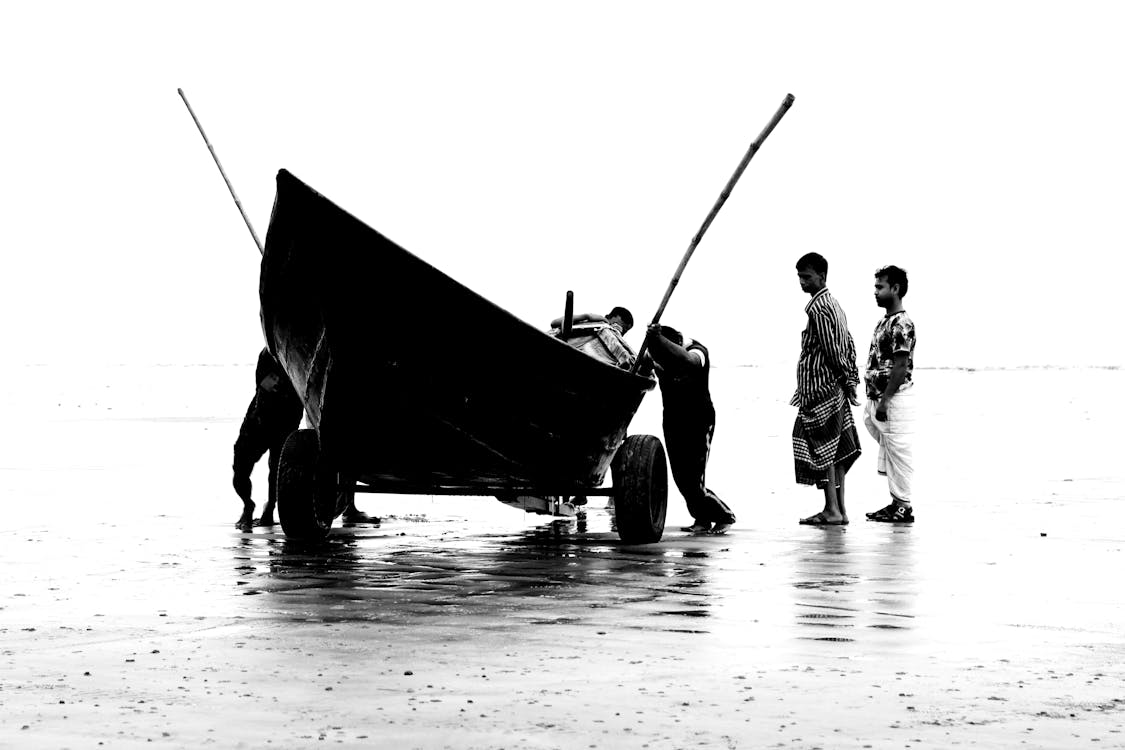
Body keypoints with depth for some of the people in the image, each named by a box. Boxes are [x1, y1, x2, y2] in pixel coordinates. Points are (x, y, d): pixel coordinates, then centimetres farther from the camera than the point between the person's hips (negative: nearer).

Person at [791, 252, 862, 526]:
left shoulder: (817, 308, -15)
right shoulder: (833, 303, 15)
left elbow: (832, 350, -18)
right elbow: (849, 344, 17)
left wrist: (846, 381, -9)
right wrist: (851, 381, 15)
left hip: (819, 389, -9)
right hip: (834, 389, 9)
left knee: (822, 450, -6)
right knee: (835, 450, 10)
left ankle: (832, 510, -6)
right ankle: (840, 509, 12)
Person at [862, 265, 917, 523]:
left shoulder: (901, 324, -15)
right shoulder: (884, 322, 15)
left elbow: (901, 367, -19)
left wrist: (884, 401, -20)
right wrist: (873, 402, 18)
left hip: (895, 400, -10)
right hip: (880, 399, 10)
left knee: (899, 453, -5)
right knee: (888, 451, 12)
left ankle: (903, 507, -1)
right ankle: (896, 502, 17)